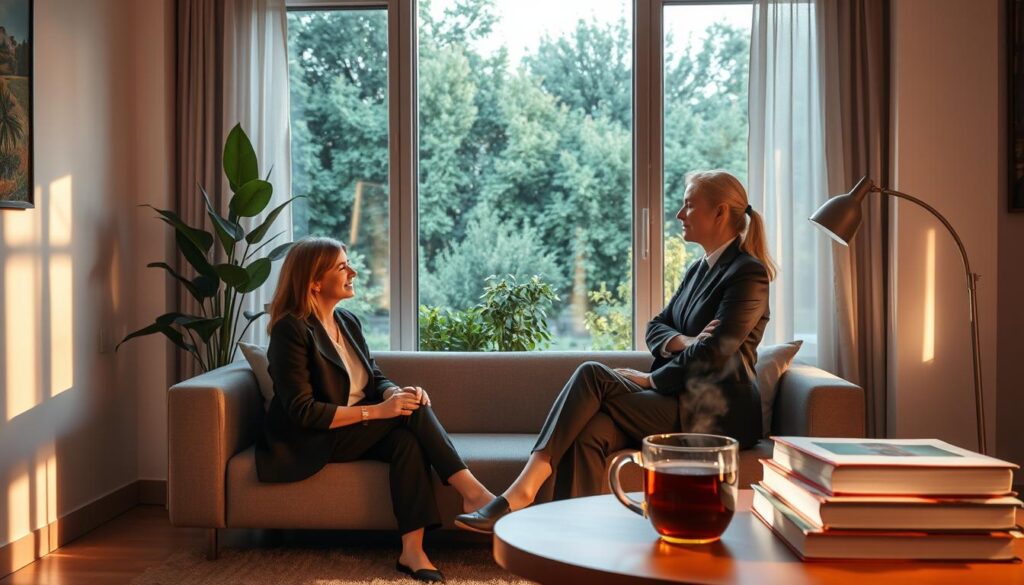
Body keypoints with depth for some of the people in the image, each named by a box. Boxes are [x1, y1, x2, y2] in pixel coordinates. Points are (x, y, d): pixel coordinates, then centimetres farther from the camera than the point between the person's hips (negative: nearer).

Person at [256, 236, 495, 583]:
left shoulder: (348, 322, 10)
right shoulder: (291, 329, -15)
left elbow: (375, 379, 10)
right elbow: (302, 411, -20)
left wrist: (397, 393, -15)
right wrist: (376, 411, -25)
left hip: (353, 432, 7)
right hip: (311, 441, -7)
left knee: (407, 438, -27)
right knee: (412, 412, -23)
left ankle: (412, 552, -32)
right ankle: (472, 492, -23)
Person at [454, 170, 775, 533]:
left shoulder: (747, 274, -9)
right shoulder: (700, 270, 20)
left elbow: (712, 354, -18)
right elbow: (655, 328, 14)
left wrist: (649, 379, -8)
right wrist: (686, 342, -8)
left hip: (718, 414, -7)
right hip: (685, 401, 7)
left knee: (593, 375, -21)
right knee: (587, 432, -22)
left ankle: (524, 490, -25)